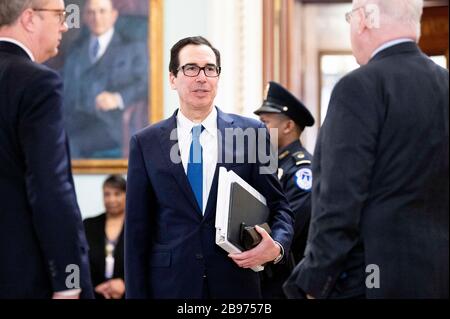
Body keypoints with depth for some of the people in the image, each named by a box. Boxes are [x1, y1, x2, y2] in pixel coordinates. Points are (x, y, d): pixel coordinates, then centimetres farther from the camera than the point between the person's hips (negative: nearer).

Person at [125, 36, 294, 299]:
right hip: (170, 286, 0)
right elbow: (137, 230, 2)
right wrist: (137, 294, -2)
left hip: (236, 285, 0)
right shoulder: (146, 144, 3)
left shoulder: (251, 133, 2)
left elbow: (278, 206, 6)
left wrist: (277, 245, -14)